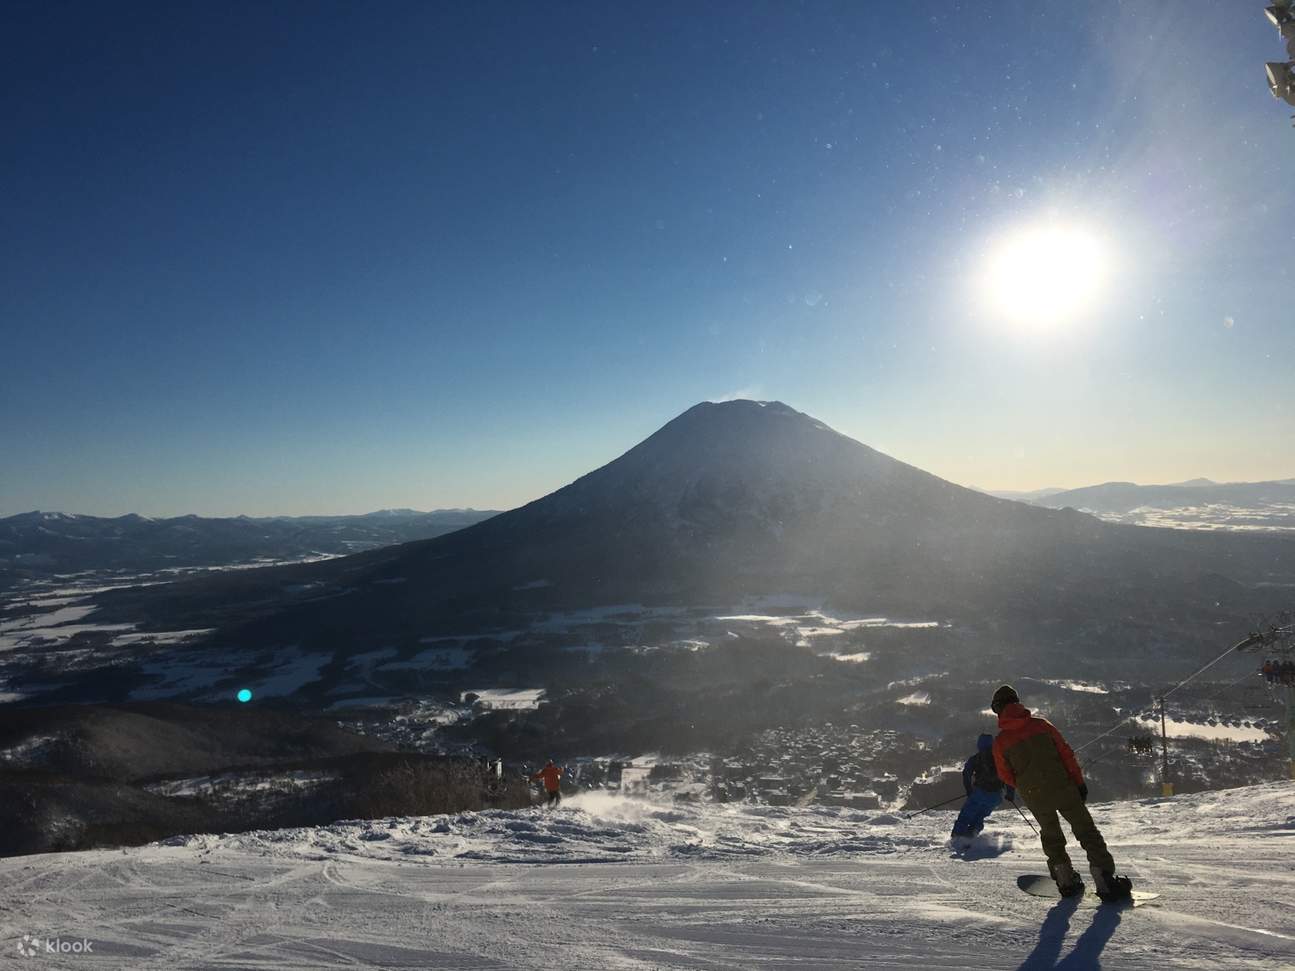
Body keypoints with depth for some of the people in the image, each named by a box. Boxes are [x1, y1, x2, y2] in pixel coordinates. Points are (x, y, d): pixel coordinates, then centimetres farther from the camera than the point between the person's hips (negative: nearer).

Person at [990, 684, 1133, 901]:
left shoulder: (1000, 742, -1)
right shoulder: (1041, 724, 2)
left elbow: (1005, 776, 5)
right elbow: (1066, 754, 0)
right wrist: (1079, 782, 6)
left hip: (1035, 798, 1)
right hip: (1062, 788, -1)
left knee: (1051, 836, 22)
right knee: (1086, 830, 7)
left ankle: (1066, 880, 20)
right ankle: (1105, 880, 0)